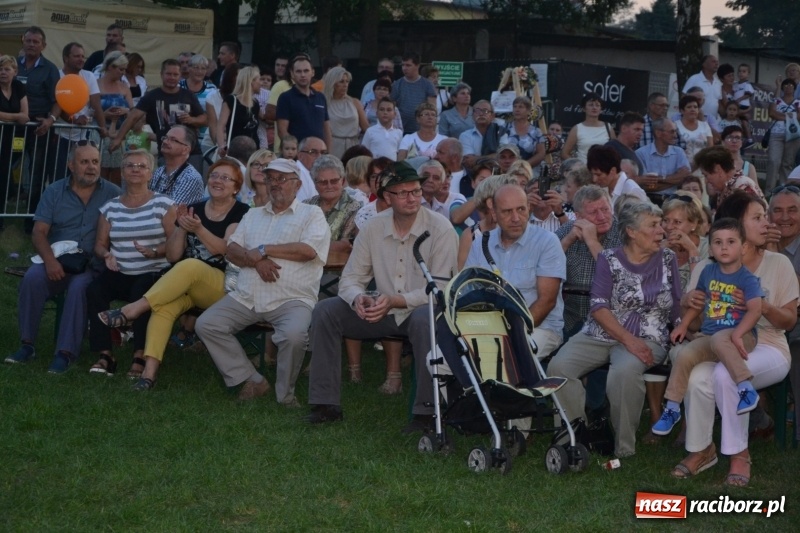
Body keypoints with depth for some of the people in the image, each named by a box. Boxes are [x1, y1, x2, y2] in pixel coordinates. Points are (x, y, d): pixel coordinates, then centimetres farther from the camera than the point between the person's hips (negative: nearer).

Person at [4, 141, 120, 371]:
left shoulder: (112, 193, 5)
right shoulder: (54, 192, 9)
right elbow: (39, 232, 1)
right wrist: (50, 260, -18)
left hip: (93, 267, -2)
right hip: (57, 263, 2)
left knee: (79, 286, -34)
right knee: (32, 277, -28)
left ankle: (66, 352, -29)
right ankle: (27, 344, -17)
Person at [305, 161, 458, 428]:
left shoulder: (440, 228, -12)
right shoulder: (373, 228, 1)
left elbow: (441, 289, -17)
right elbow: (350, 278, 3)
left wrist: (397, 301, -29)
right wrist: (358, 298, -22)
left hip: (424, 310, -5)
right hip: (385, 314, 5)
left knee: (424, 318, -40)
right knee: (325, 310, -11)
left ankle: (426, 410, -30)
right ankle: (326, 403, -8)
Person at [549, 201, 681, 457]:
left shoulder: (667, 259, 10)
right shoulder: (609, 259, 5)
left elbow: (675, 311, 9)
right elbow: (599, 307, -6)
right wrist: (628, 339, -18)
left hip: (646, 338, -1)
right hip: (601, 334, 1)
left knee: (624, 371, -36)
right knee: (558, 366, -25)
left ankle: (624, 448, -22)